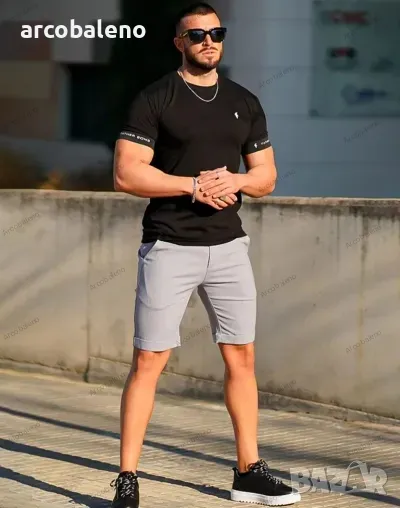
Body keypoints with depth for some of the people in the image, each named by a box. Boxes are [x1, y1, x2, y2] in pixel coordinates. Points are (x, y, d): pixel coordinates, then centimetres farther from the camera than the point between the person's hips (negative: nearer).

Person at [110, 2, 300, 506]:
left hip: (228, 246, 5)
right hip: (169, 247, -5)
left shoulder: (244, 102, 11)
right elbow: (126, 173, -11)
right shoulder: (154, 99, -4)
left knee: (241, 357, 7)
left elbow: (266, 176, 14)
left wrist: (235, 181, -8)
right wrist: (194, 186, -18)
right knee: (148, 361, -4)